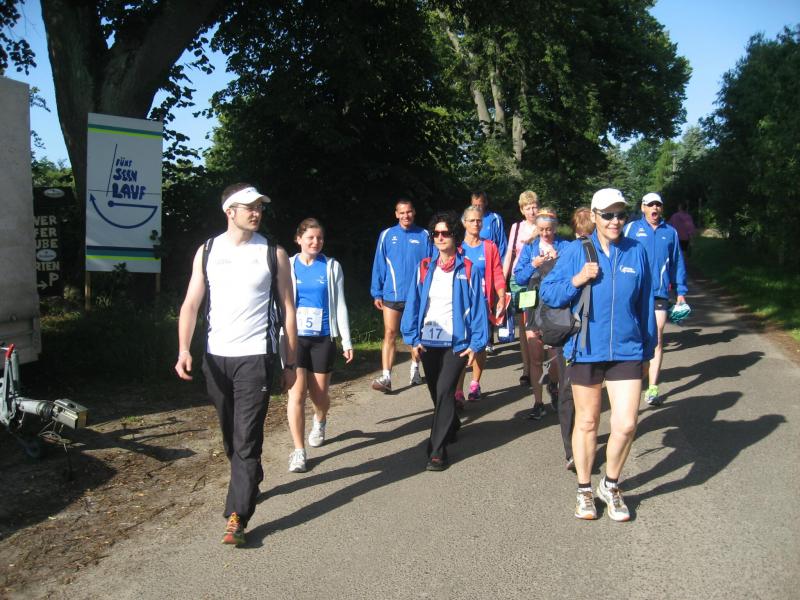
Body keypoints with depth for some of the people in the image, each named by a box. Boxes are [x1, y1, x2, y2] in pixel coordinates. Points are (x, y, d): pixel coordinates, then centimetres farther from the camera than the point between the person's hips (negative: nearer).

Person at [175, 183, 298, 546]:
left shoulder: (273, 254, 0)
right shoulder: (207, 251, 6)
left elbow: (287, 310, 2)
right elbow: (191, 303, 2)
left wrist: (290, 363, 0)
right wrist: (184, 349, -13)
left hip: (255, 357, -3)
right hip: (216, 357, 4)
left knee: (247, 439, -7)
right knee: (231, 437, 17)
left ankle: (237, 517, -4)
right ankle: (250, 483, 40)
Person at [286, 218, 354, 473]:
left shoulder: (332, 267, 3)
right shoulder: (288, 266, 2)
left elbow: (340, 306, 4)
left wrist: (347, 341, 2)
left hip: (323, 338, 1)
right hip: (294, 337, 0)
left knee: (319, 395, 9)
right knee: (296, 393, -10)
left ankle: (320, 421, 43)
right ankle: (298, 451, -3)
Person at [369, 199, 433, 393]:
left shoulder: (423, 236, -2)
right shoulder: (387, 235, 0)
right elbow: (379, 265, 2)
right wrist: (377, 294, 0)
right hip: (392, 295, 0)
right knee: (390, 334, -5)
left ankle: (415, 368, 34)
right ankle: (386, 377, -8)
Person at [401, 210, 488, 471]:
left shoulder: (468, 269, -3)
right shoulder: (425, 268, 5)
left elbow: (477, 306, -3)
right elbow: (413, 303, 5)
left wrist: (475, 343, -8)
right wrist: (413, 338, -1)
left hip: (456, 341, -4)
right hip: (428, 340, 4)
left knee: (444, 391, -14)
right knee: (437, 392, 16)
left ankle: (438, 451, -8)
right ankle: (451, 427, 44)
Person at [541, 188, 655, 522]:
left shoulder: (637, 252, 2)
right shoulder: (576, 252, -3)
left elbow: (644, 304, 9)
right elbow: (547, 292, -1)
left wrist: (647, 348, 13)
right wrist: (576, 280, -18)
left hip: (627, 350, 1)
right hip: (586, 350, -1)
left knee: (626, 425, -5)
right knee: (587, 423, 12)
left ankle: (611, 485, 23)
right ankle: (584, 490, 32)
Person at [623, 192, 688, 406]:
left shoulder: (670, 232, 9)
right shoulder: (631, 228, 2)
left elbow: (677, 263, 13)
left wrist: (681, 292, 10)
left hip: (660, 293, 1)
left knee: (656, 340, 0)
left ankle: (652, 388, 2)